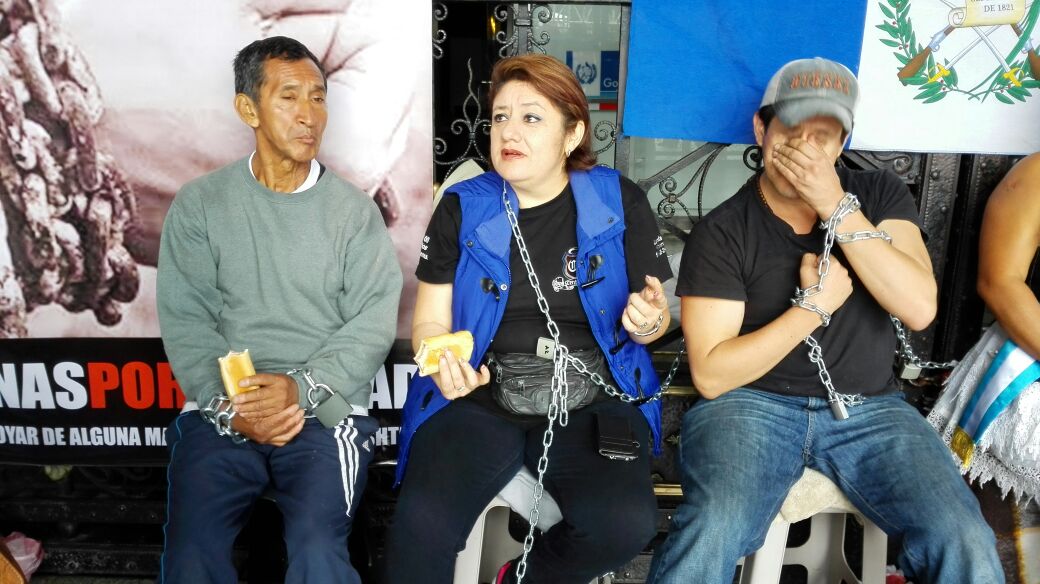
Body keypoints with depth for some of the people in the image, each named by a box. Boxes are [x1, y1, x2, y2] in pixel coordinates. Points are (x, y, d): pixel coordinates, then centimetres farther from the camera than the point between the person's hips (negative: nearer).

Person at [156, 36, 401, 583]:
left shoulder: (354, 209, 4)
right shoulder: (198, 204, 6)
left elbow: (373, 322, -3)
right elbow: (184, 320, 1)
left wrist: (303, 388, -16)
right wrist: (230, 405, -12)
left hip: (326, 411, -1)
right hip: (221, 412, 2)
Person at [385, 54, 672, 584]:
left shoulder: (621, 202, 3)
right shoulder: (462, 208, 5)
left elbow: (654, 316, 10)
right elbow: (429, 322, 8)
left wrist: (648, 322, -14)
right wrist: (444, 362, -14)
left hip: (591, 399, 1)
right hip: (479, 398, 0)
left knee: (626, 524, -25)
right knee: (422, 525, -26)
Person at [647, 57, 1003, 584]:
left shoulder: (879, 194, 4)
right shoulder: (721, 231, -6)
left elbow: (919, 309, -11)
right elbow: (711, 375, -10)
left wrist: (837, 206, -17)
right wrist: (814, 306, -13)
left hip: (868, 409, 3)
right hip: (752, 403, -3)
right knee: (709, 539, -31)